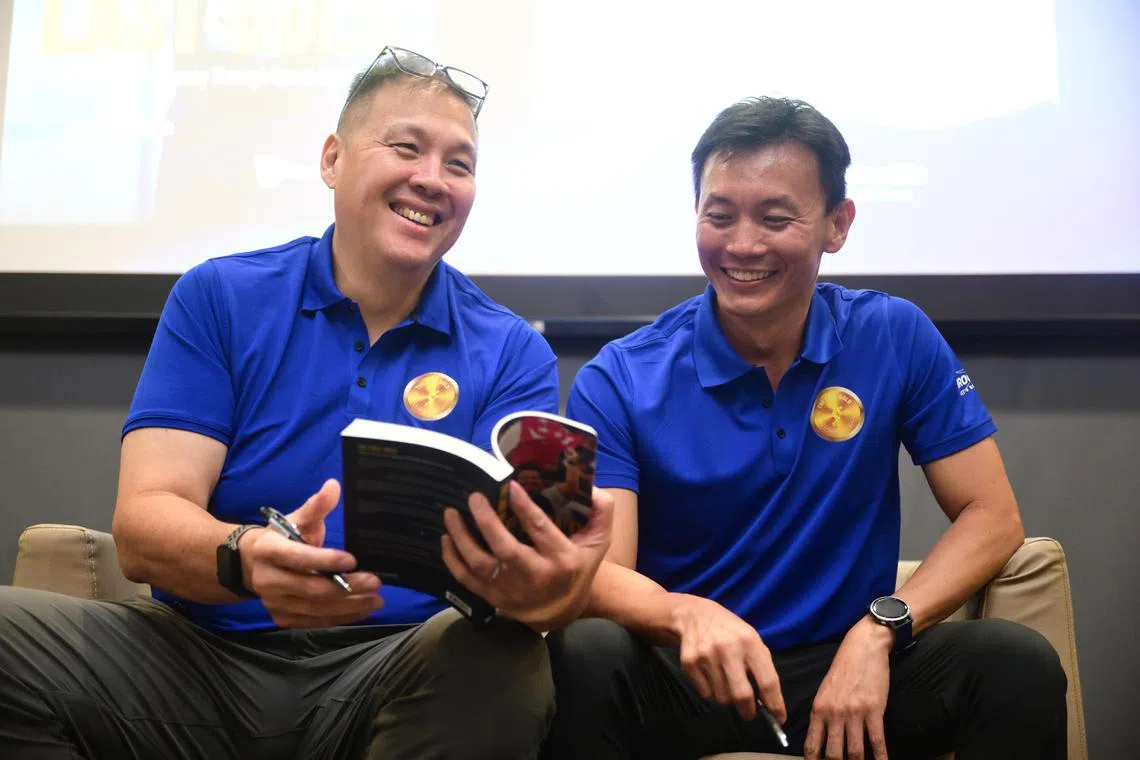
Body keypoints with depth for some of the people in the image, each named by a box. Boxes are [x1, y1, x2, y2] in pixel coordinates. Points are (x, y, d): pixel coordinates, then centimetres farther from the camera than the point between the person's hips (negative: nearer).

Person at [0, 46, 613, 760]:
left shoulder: (512, 354, 4)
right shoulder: (216, 299, 4)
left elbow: (513, 546, -9)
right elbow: (144, 524, -6)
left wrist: (531, 582, -36)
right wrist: (245, 559, -31)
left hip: (401, 675, 0)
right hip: (203, 656, 1)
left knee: (504, 664, -33)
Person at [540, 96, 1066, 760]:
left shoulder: (897, 339, -1)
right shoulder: (620, 382, -6)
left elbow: (992, 519, -1)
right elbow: (602, 574, -14)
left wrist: (878, 629, -17)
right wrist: (685, 614, -38)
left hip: (849, 672, 1)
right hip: (691, 680, -1)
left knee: (1019, 663, -25)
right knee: (583, 655, -32)